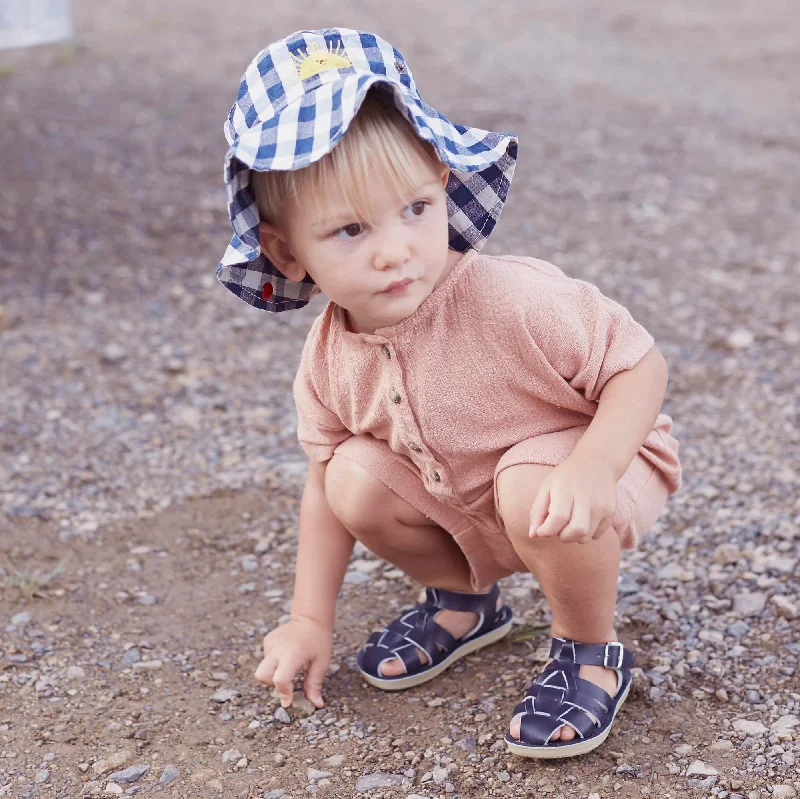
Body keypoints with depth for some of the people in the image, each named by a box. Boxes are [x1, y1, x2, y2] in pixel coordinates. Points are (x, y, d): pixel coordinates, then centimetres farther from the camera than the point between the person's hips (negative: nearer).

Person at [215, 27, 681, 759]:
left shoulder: (514, 300, -34)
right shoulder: (330, 359, -15)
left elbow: (640, 365, -25)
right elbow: (322, 486, -1)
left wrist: (593, 468, -43)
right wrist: (310, 621, -2)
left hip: (601, 456, -5)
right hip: (463, 507, 6)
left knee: (535, 491, -36)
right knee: (358, 477, -15)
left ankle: (591, 651, -5)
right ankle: (464, 600, 14)